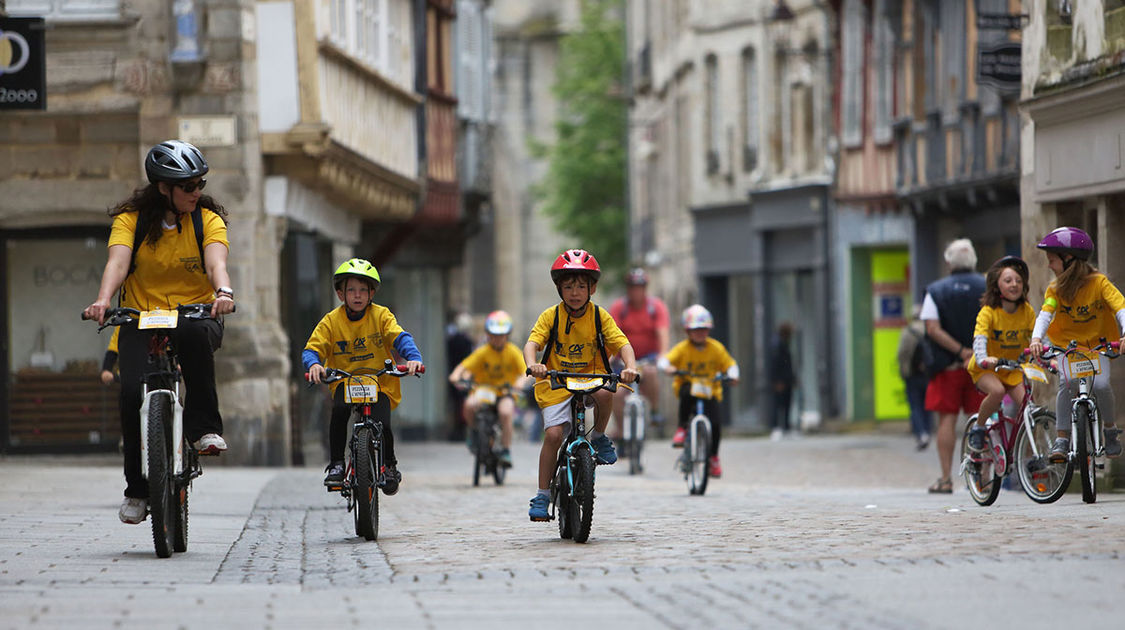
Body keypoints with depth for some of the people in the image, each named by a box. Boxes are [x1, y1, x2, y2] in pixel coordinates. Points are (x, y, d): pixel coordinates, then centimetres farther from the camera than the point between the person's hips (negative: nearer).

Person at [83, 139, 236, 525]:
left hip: (194, 315, 0)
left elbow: (215, 262, -19)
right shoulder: (131, 219, -1)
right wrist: (103, 300, -38)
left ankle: (204, 427, -25)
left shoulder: (208, 219, 0)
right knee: (132, 392, -22)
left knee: (197, 334, -38)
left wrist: (223, 292, -42)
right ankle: (137, 489, -6)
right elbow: (118, 262, -18)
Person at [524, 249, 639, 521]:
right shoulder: (550, 316, -5)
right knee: (553, 434, -14)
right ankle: (542, 494, -3)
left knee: (604, 394, -35)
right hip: (556, 383, 0)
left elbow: (622, 344, -10)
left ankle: (599, 437, -4)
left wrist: (630, 367, -31)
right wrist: (532, 364, -38)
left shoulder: (600, 317, -3)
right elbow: (532, 343, -16)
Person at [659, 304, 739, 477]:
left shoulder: (716, 348, -3)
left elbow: (730, 364, 3)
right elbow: (664, 360, -15)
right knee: (687, 392, -39)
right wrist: (668, 367, -38)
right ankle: (682, 428, -19)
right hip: (687, 384, -1)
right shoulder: (682, 348, -9)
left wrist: (733, 375, -18)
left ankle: (713, 457, 10)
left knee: (715, 423, -14)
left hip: (710, 390, 1)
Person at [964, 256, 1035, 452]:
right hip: (985, 369, -4)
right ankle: (978, 428, -9)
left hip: (1013, 369, 4)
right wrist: (983, 359, -50)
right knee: (997, 391, -35)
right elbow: (979, 339, -29)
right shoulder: (988, 312, -17)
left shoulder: (1027, 311, -4)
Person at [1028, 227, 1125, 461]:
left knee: (1100, 384, -23)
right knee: (1068, 384, -24)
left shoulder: (1099, 282, -17)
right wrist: (1036, 338, -43)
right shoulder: (1056, 288, -9)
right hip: (1067, 345, 1)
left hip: (1097, 345, -1)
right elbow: (1045, 314, -22)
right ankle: (1062, 440, -17)